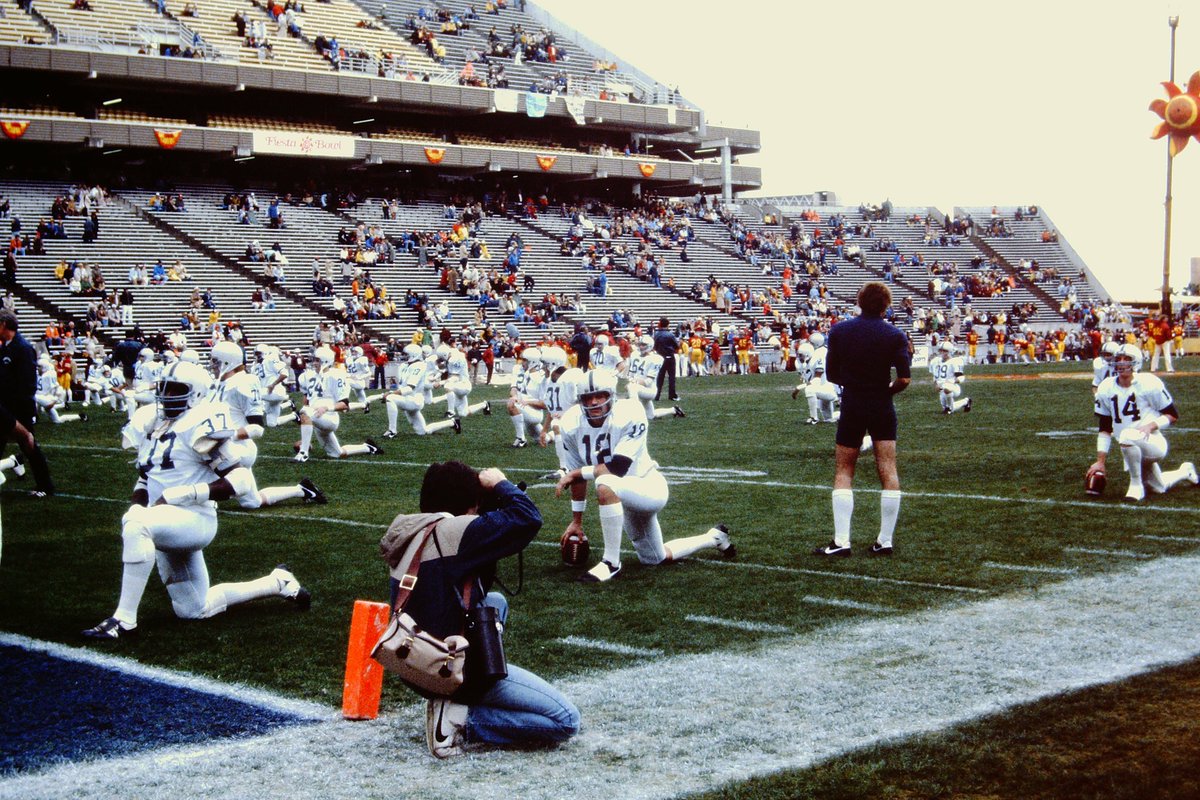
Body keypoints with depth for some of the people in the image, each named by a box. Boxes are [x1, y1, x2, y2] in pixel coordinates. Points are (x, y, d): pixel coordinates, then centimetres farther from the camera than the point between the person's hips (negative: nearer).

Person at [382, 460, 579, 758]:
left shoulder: (408, 536, 7)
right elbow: (528, 518, -24)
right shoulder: (451, 531, -19)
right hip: (455, 672, -9)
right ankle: (461, 721, -7)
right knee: (566, 721, -5)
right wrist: (499, 484, -4)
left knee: (495, 602, 31)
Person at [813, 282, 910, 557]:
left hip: (852, 408, 0)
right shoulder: (895, 336, -5)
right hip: (883, 409, 0)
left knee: (843, 473, 7)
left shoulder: (839, 331, -1)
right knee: (888, 473, 5)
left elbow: (831, 374, 3)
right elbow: (904, 379, -12)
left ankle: (841, 541, -2)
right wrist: (886, 389, 8)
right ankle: (885, 542, 5)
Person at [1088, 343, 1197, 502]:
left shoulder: (1149, 384, -13)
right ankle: (1185, 472, 48)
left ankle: (1136, 486, -19)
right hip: (1133, 449, 6)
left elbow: (1173, 416, -5)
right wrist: (1100, 461, 0)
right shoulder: (1106, 390, 1)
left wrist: (1151, 426, -23)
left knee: (1127, 435, -37)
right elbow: (1105, 429, 6)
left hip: (1154, 443, -6)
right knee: (1158, 488, 16)